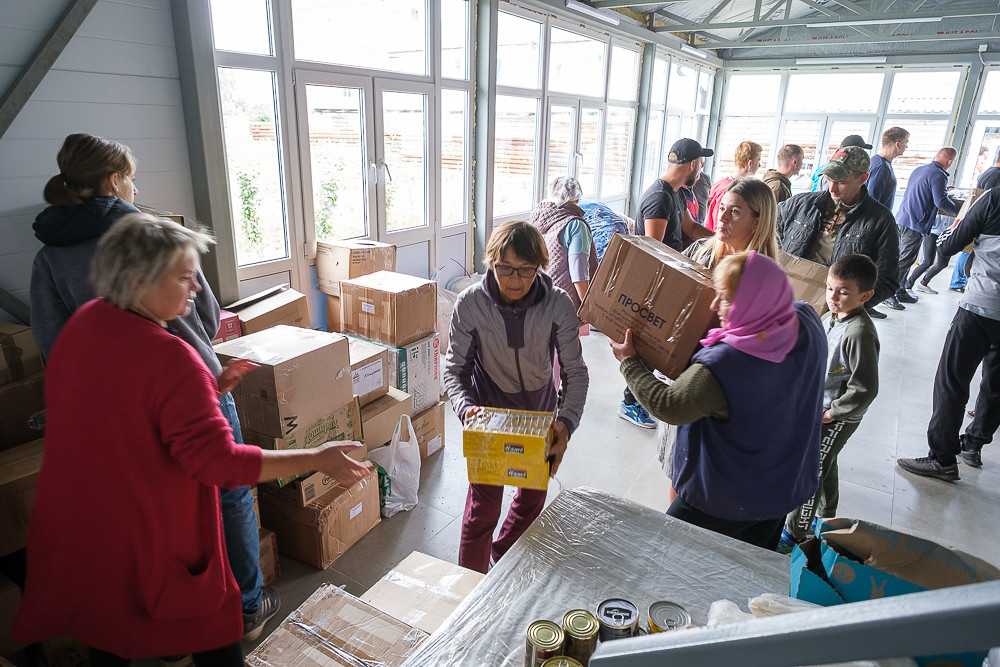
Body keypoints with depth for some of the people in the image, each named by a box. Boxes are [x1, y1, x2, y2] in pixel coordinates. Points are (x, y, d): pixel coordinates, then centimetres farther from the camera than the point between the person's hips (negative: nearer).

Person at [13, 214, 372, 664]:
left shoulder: (81, 323, 0)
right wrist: (317, 459, -26)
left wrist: (209, 389, 8)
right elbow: (219, 461, -30)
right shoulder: (169, 357, -29)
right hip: (152, 546, -8)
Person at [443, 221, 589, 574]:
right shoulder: (470, 303, -22)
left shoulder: (558, 304, -22)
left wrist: (566, 421, -33)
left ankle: (505, 552, 51)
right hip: (489, 412, -2)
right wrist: (465, 407, -32)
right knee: (484, 504, 0)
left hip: (540, 412, 3)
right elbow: (454, 368, -13)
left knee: (534, 495, 20)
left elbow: (575, 372, -17)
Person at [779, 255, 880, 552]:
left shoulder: (860, 333, -28)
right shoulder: (829, 318, -1)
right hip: (816, 406, 9)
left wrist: (832, 412, -19)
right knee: (825, 465, 25)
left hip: (838, 418, -9)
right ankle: (826, 518, 47)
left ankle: (795, 533, 18)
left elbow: (865, 390, -26)